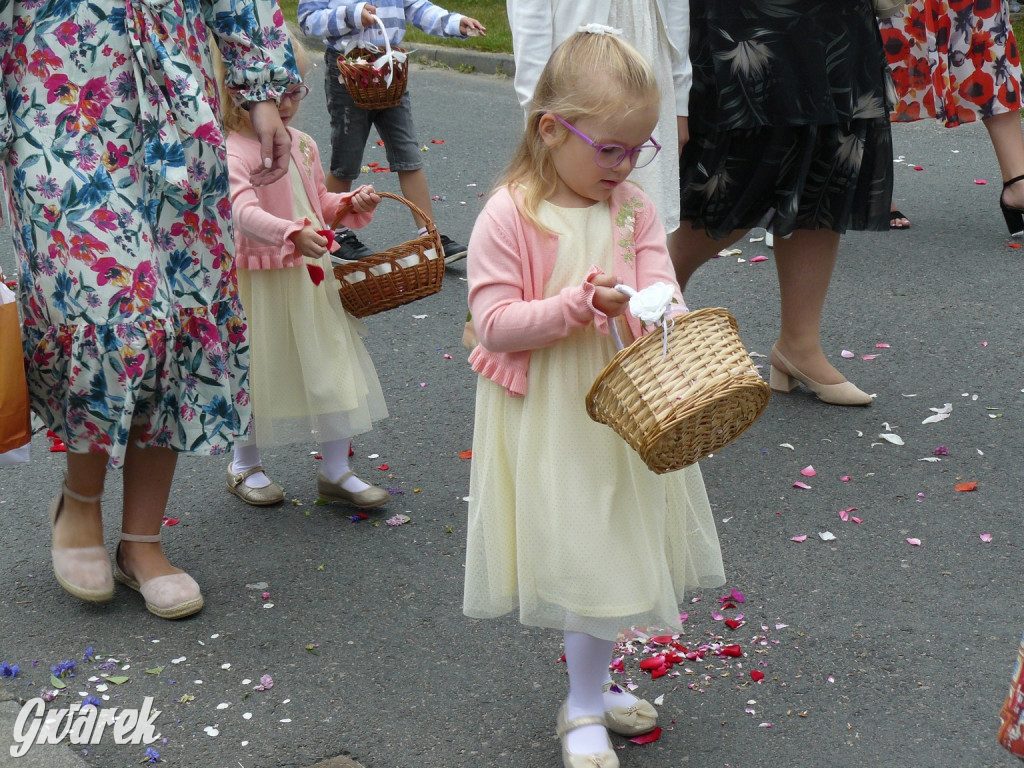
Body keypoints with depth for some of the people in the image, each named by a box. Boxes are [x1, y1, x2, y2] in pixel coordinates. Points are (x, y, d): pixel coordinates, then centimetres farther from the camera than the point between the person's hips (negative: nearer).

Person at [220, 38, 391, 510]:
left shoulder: (303, 145, 7)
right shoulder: (233, 152, -17)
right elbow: (245, 212, -33)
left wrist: (351, 204, -1)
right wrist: (293, 233, -48)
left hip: (311, 276, 7)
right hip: (259, 283, -7)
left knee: (332, 366, 8)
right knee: (259, 370, 8)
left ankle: (335, 471, 21)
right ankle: (245, 466, 30)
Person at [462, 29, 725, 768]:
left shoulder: (635, 209, 1)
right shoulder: (508, 217, -14)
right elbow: (494, 324, -16)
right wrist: (581, 301, -26)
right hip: (550, 422, -5)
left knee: (616, 552, 15)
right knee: (588, 559, 2)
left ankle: (593, 685, 36)